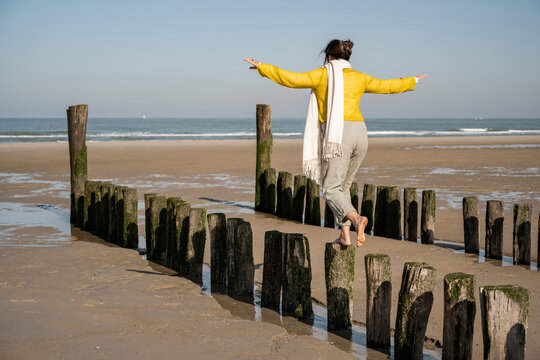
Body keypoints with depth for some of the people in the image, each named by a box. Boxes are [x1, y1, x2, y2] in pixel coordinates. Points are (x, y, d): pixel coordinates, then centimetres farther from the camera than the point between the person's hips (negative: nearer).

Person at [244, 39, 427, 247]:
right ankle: (345, 234, 12)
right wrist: (412, 81, 48)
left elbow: (292, 79, -5)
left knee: (331, 189, -7)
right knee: (343, 186, 18)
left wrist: (262, 67, 4)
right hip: (360, 134, 6)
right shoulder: (359, 78, 18)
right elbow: (386, 86, 29)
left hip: (338, 135, -6)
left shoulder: (323, 74, 4)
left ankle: (356, 219, -33)